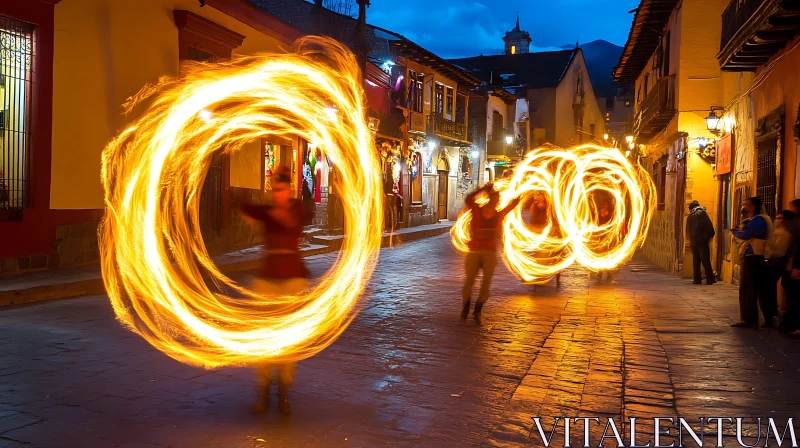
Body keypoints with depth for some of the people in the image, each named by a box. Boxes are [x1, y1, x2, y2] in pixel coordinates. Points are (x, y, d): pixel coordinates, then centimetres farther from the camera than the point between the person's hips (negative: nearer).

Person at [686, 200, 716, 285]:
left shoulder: (690, 216, 11)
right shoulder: (701, 213, -4)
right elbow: (709, 226, -9)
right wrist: (710, 236, 1)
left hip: (693, 242, 4)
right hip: (702, 240, -4)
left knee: (696, 261, 9)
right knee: (705, 260, -5)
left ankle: (697, 279, 7)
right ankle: (710, 279, -7)